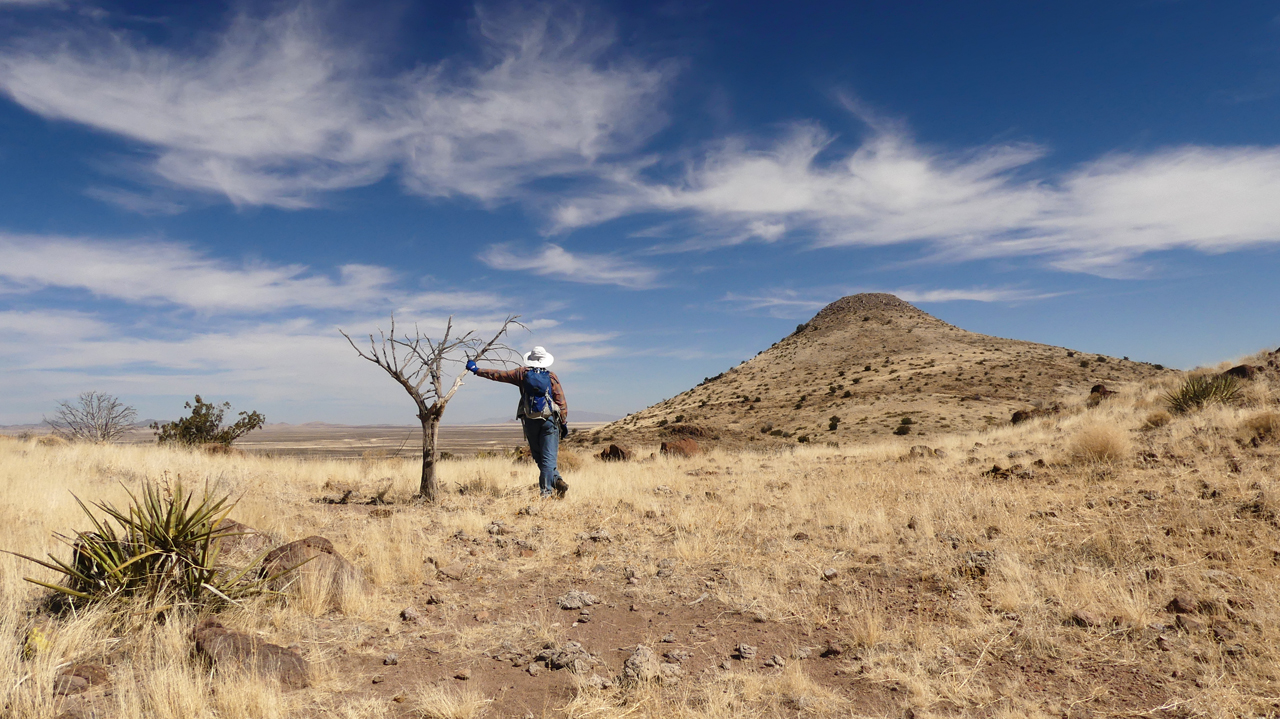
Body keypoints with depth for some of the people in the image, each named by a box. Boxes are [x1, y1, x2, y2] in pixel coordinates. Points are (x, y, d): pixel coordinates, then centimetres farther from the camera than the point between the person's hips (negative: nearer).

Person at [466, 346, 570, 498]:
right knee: (548, 457, -1)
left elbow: (498, 375, 11)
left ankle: (556, 480, -1)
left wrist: (477, 370, 23)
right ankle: (546, 491, -9)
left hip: (530, 422, 1)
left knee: (539, 457, 11)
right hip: (549, 421, -1)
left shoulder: (522, 373, 6)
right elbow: (561, 402, -1)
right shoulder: (551, 376, 3)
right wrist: (564, 423, 4)